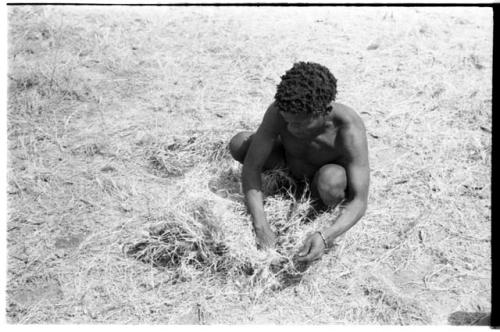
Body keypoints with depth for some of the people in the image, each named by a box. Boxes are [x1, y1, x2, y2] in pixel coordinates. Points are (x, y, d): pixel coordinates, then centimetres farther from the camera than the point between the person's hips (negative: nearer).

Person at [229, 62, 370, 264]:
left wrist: (325, 237, -57)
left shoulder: (350, 131, -39)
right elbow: (251, 168, -29)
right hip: (292, 164, 3)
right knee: (238, 144, -22)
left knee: (330, 181, -40)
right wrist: (261, 226, -41)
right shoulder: (279, 111, -33)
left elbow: (359, 202, -38)